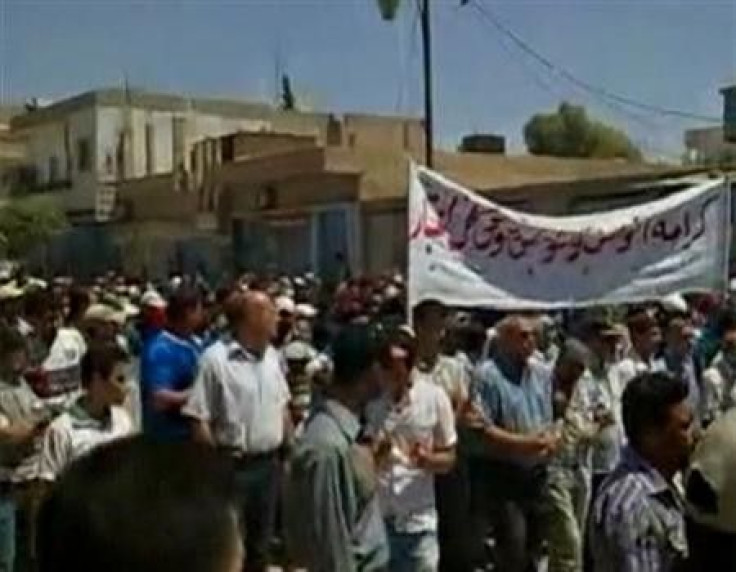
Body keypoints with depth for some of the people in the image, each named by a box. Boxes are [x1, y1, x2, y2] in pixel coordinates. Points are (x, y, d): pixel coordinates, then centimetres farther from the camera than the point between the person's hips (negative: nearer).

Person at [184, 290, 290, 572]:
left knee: (261, 539, 19)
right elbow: (198, 419, -17)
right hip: (233, 465, -6)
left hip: (269, 463, 6)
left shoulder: (272, 355, 6)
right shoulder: (216, 358, -17)